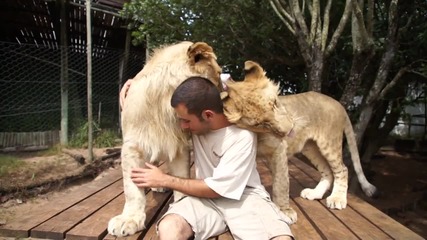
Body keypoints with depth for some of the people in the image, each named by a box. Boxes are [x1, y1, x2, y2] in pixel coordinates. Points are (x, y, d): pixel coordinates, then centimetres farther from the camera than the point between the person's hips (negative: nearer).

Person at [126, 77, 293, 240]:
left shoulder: (243, 136, -21)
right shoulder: (196, 120, -7)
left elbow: (216, 189, -16)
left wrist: (165, 180, -11)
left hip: (244, 196, -2)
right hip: (206, 195, 3)